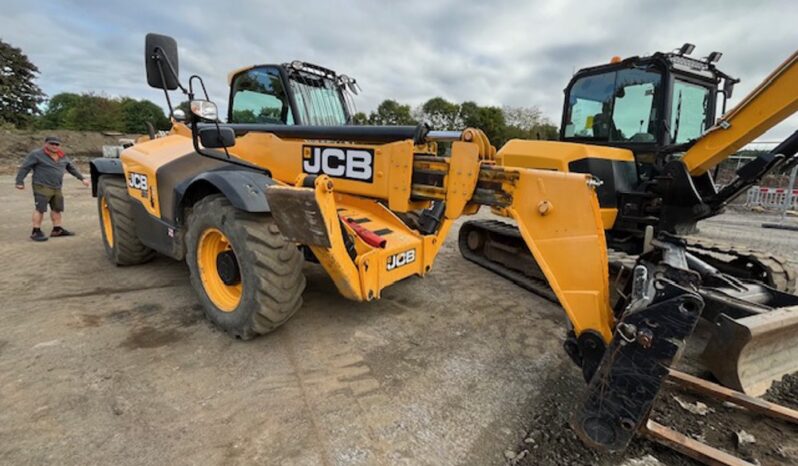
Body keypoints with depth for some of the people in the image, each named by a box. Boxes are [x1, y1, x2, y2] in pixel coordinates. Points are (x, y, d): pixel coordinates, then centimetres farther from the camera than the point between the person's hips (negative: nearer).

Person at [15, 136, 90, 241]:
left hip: (57, 188, 7)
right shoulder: (36, 154, -7)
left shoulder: (62, 157, 11)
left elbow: (72, 168, 21)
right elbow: (24, 167, -6)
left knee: (57, 208, 10)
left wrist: (82, 178, 17)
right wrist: (20, 181, -8)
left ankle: (57, 229, 19)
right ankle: (36, 232, -3)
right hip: (42, 187, -7)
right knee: (40, 209, -8)